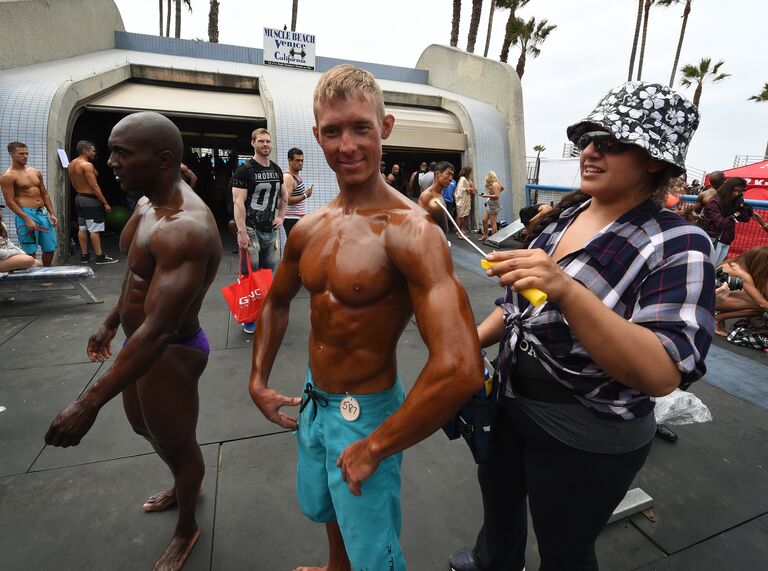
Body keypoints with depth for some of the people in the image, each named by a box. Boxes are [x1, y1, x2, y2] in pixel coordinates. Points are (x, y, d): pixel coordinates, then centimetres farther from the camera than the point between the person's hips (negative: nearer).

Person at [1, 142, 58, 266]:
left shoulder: (36, 172, 14)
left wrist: (52, 213, 9)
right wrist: (27, 219, -20)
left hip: (42, 212, 6)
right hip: (26, 214, -6)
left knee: (50, 248, 10)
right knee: (30, 252, -3)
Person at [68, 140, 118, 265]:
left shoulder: (71, 164, 11)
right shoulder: (87, 165, -17)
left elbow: (74, 184, 17)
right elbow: (94, 186, -21)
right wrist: (105, 203, -19)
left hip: (79, 198, 9)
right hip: (90, 199, -9)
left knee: (82, 228, 11)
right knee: (94, 229, -6)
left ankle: (84, 255, 17)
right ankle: (100, 256, -2)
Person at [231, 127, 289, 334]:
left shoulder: (277, 170, 10)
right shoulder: (244, 170, -10)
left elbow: (284, 196, 25)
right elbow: (238, 203, -16)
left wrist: (281, 216, 11)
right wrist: (242, 232, -22)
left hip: (270, 230, 7)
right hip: (251, 230, -6)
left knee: (269, 272, 14)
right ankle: (249, 318, 8)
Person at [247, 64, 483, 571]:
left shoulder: (411, 231, -27)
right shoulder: (309, 229, -4)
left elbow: (461, 370, -37)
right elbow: (278, 302, 14)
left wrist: (374, 448, -25)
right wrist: (259, 380, 8)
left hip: (367, 412, -7)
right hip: (313, 401, 7)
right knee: (328, 510, 32)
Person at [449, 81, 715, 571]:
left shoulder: (679, 245, -20)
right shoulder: (563, 215, -1)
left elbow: (662, 374, -30)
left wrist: (566, 290, -41)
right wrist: (476, 338, -2)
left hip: (587, 440, -6)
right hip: (511, 403, 7)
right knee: (497, 494, 30)